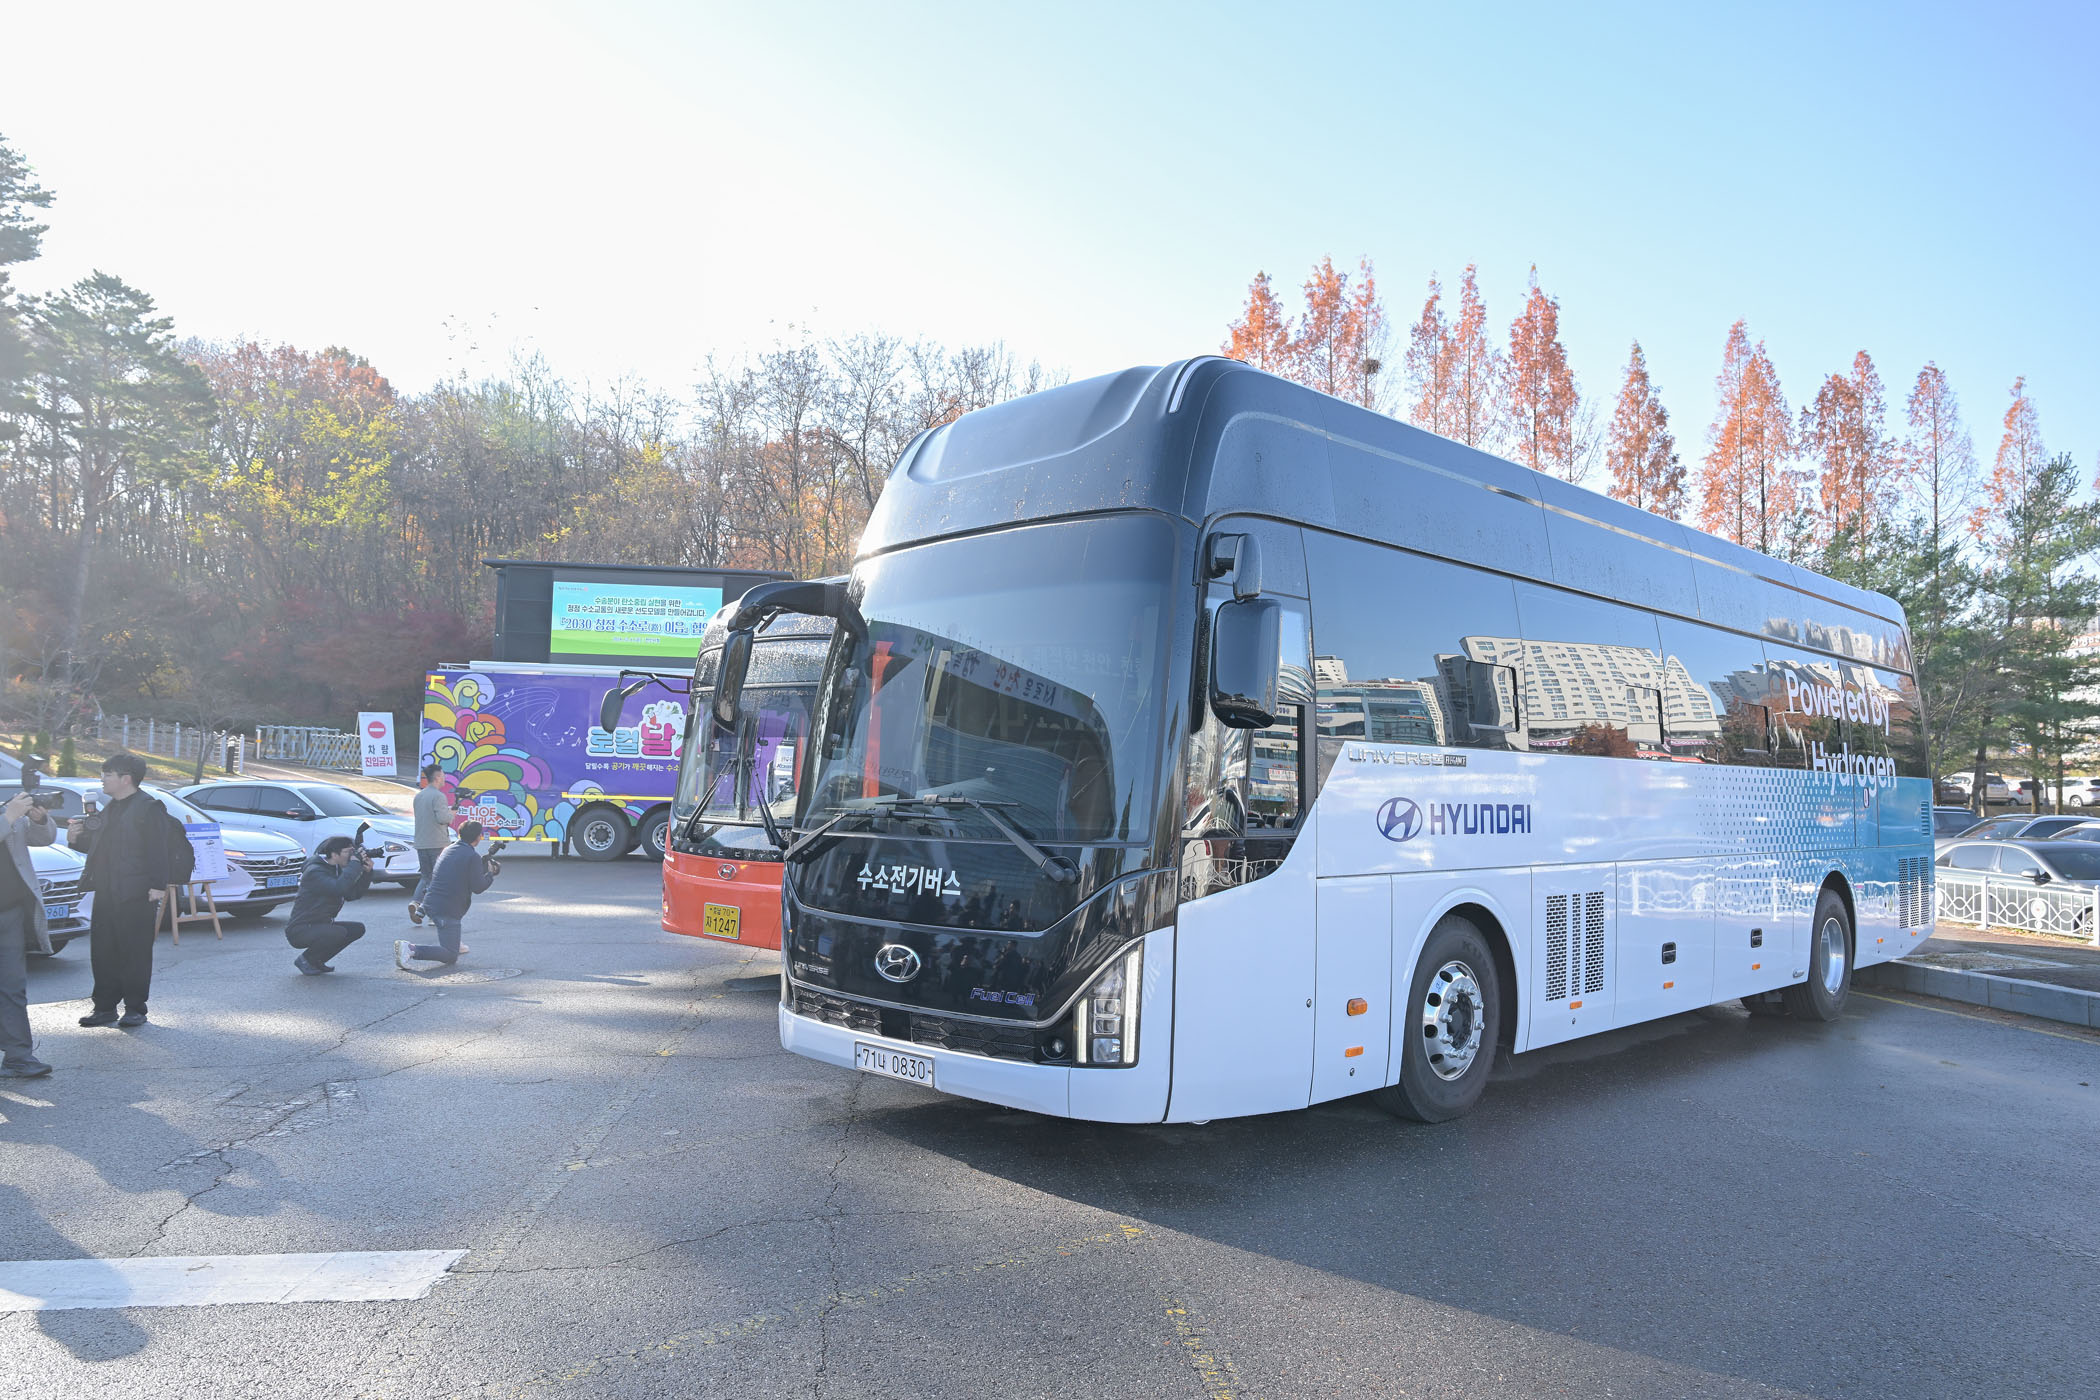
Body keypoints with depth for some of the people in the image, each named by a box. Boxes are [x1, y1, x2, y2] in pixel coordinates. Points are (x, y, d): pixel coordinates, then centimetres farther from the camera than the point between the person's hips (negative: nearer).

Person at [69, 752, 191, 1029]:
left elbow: (158, 849, -15)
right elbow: (97, 845, 26)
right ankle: (105, 1007, 20)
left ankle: (135, 1009, 7)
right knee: (103, 952, 10)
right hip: (106, 892, 8)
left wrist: (158, 885, -20)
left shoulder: (149, 808, -9)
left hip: (136, 894, -8)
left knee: (136, 953, -1)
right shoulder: (109, 810, 18)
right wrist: (76, 839, 5)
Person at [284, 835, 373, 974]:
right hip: (300, 930, -10)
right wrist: (355, 862, -29)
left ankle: (316, 960, 10)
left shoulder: (336, 869, 9)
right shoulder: (315, 871, -21)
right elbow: (339, 888, -37)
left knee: (358, 929, 4)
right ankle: (304, 959, -6)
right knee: (339, 932, -31)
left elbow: (353, 894, 5)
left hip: (320, 925, 10)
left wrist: (367, 872, -8)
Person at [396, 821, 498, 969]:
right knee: (450, 956, -6)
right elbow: (477, 887, -12)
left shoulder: (449, 849, 14)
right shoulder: (473, 856, -10)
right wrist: (490, 874, 8)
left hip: (430, 905, 9)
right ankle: (411, 949, -24)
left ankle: (454, 943, 35)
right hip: (447, 911, -9)